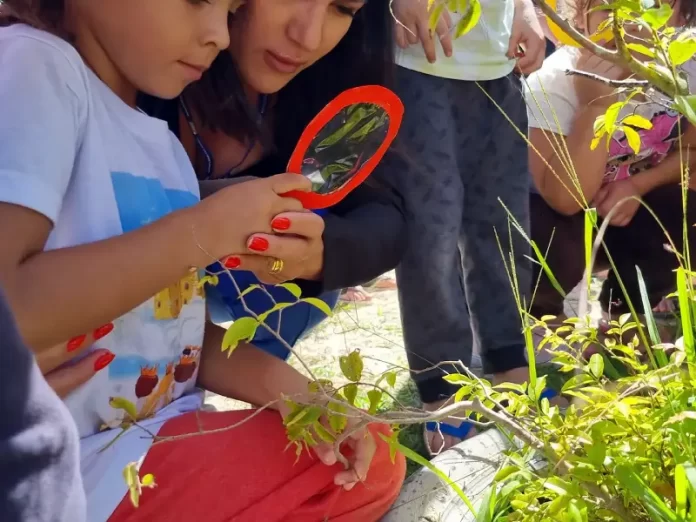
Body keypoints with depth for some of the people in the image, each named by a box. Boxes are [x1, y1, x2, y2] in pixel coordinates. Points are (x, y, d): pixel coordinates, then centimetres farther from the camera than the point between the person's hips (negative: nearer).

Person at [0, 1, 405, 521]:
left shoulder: (162, 143, 11)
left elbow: (175, 324, 12)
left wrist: (281, 384, -5)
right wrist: (203, 230, -21)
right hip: (60, 474, -9)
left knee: (371, 460, 3)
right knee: (371, 466, -8)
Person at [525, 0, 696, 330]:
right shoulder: (553, 82, -28)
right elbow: (569, 199, -35)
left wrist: (637, 185, -19)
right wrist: (595, 107, -44)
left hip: (633, 202, 4)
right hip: (555, 209, -4)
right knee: (554, 248, -36)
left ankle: (625, 309, 8)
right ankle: (541, 311, 2)